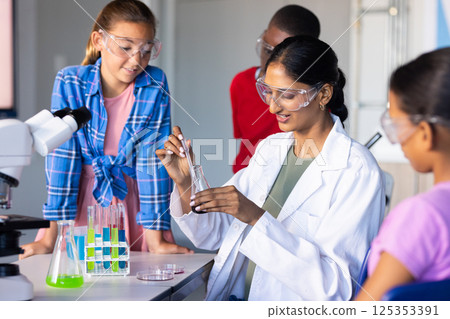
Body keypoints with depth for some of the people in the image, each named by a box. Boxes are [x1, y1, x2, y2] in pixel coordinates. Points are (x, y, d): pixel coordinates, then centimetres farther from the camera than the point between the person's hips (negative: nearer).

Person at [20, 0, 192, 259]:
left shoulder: (155, 85, -11)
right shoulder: (70, 82, -12)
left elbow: (153, 158, -12)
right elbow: (63, 154, -14)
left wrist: (155, 237, -16)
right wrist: (51, 237, -18)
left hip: (132, 202, 0)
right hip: (82, 200, 0)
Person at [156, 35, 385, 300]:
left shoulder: (358, 170, -10)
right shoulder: (270, 149, 12)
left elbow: (334, 286, -18)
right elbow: (214, 236, 16)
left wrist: (256, 218, -24)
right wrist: (185, 183, -2)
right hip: (233, 297, 7)